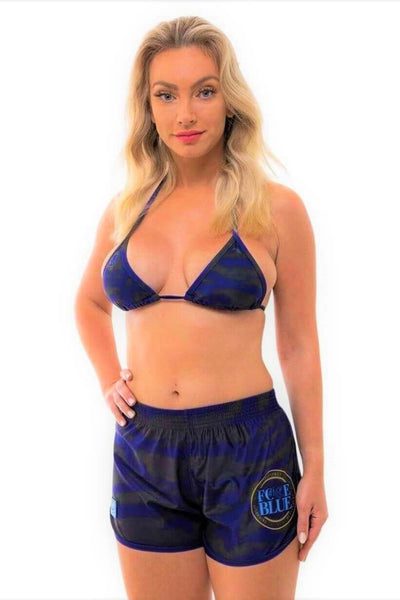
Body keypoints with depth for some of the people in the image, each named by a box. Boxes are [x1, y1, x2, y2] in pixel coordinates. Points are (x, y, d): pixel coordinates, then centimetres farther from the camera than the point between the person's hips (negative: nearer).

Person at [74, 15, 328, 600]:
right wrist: (109, 380, 9)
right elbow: (89, 303, 24)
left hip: (246, 448, -3)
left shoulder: (275, 208, -5)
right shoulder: (127, 207, 5)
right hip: (143, 452, 4)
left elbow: (299, 346, -1)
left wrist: (314, 470, -1)